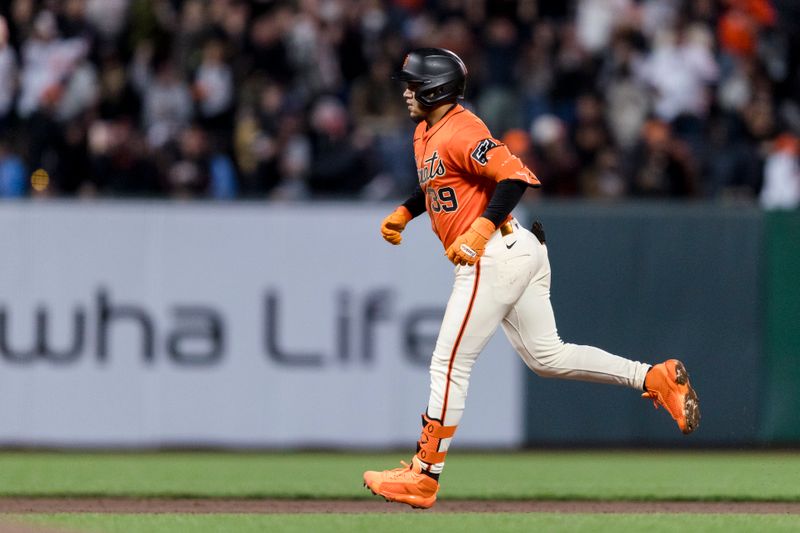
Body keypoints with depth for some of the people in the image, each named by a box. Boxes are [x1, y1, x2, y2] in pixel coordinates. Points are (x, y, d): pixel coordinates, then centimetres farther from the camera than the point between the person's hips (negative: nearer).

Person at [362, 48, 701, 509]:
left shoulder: (460, 133, -17)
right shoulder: (426, 132, 14)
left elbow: (516, 177, -27)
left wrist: (481, 229, -34)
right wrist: (405, 212, 19)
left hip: (493, 259, -11)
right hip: (521, 251, 11)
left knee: (449, 365, -5)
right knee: (547, 357, 15)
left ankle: (424, 478, -1)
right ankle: (654, 378, 10)